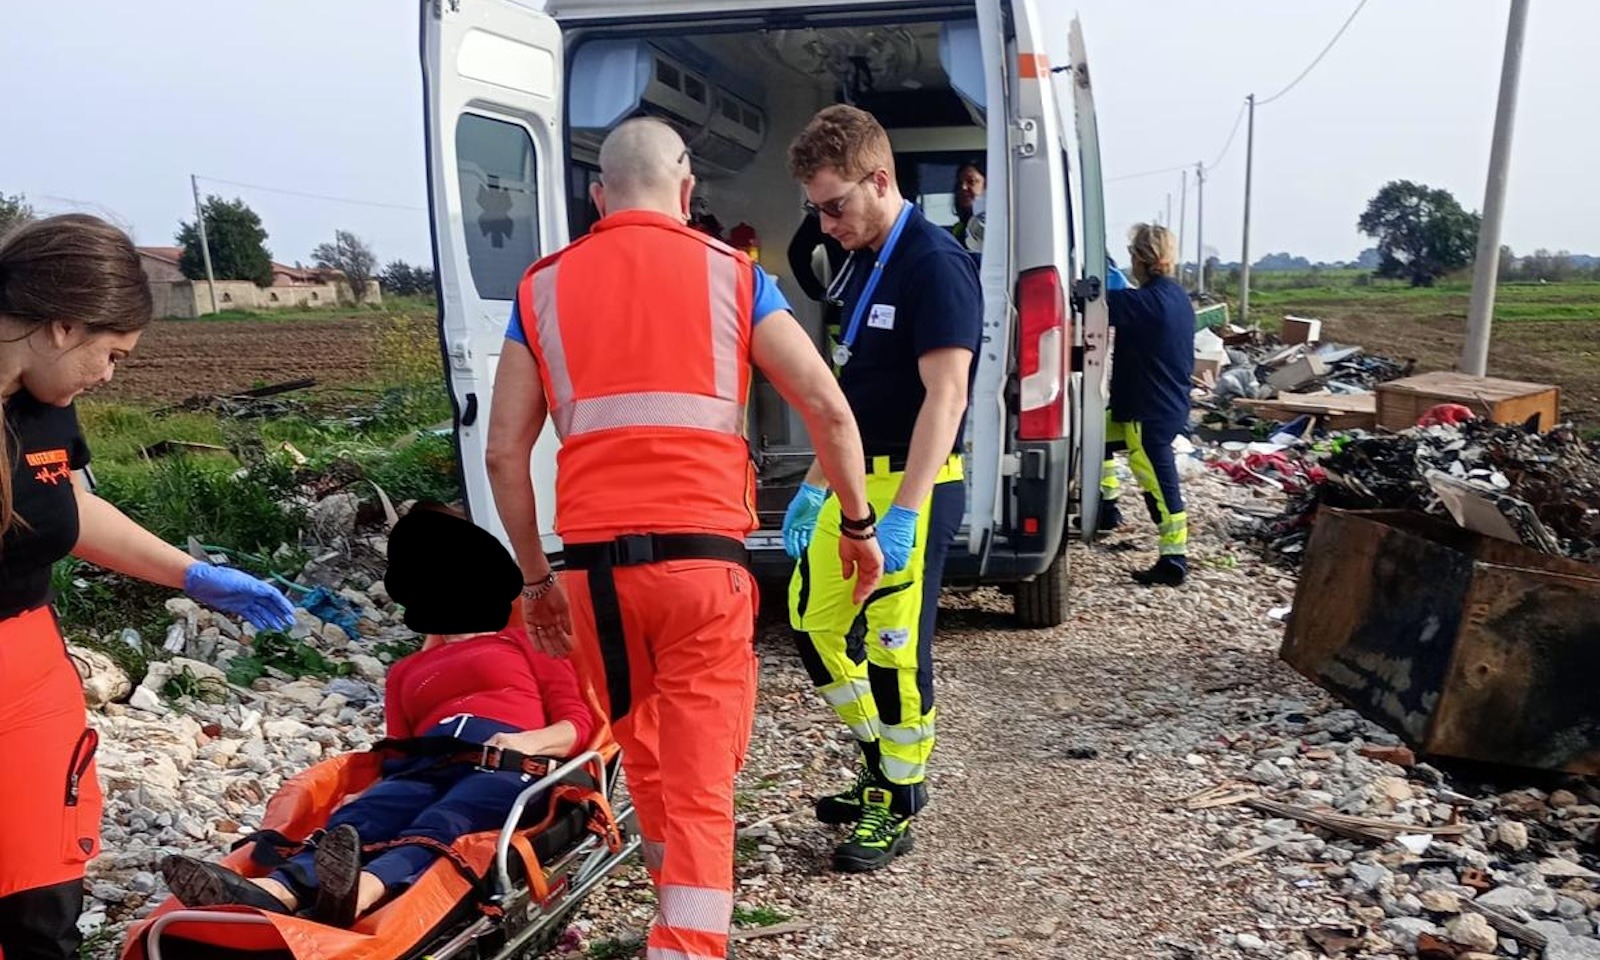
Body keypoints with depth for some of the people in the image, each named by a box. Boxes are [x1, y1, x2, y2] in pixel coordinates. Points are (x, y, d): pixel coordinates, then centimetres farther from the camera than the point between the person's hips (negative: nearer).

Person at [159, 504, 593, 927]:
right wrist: (370, 793, -1)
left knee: (436, 830, -36)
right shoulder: (405, 672, 35)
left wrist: (531, 740, -10)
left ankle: (361, 891, -64)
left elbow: (577, 722, 11)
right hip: (427, 764, 4)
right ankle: (273, 892, -57)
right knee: (355, 822, -30)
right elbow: (398, 750, 22)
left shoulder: (525, 639, 24)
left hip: (508, 761, -3)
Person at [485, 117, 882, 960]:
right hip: (700, 553, -2)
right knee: (700, 779, 3)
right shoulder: (732, 274, 6)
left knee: (645, 757, 24)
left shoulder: (543, 289, 11)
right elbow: (828, 408, 0)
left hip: (592, 562, 3)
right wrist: (857, 524, 12)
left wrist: (535, 576, 16)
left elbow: (504, 452, 8)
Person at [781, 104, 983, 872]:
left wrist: (902, 515, -27)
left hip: (911, 490, -9)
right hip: (853, 484, 10)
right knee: (815, 624, 14)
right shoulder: (861, 264, 13)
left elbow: (945, 396, -22)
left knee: (895, 649, -2)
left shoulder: (936, 264, -15)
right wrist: (814, 485, 18)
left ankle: (898, 808, 16)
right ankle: (882, 768, 31)